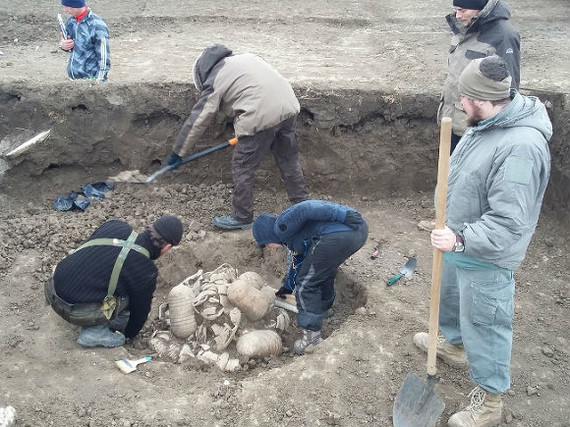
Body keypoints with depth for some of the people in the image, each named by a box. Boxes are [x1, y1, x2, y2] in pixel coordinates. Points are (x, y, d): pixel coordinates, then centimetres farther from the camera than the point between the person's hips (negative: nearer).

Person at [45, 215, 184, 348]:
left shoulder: (114, 225, 4)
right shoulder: (147, 272, -9)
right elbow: (141, 309, 7)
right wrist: (129, 334, 29)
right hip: (77, 312, -7)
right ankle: (94, 333, 4)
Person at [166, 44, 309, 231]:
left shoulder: (214, 82, 6)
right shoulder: (246, 57, 25)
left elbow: (197, 121, 6)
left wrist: (178, 153, 14)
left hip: (261, 116, -7)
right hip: (289, 105, 7)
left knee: (242, 168, 9)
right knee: (289, 160, 21)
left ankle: (242, 218, 21)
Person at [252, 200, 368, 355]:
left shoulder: (281, 226, 3)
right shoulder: (291, 235, 33)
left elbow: (305, 209, -13)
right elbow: (297, 260, 47)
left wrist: (345, 216, -19)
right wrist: (287, 287, 61)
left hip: (337, 236, -10)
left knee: (305, 284, 4)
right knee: (325, 271, 35)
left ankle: (312, 337, 7)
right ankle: (324, 310, 55)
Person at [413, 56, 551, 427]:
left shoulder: (521, 147, -34)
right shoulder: (489, 122, -4)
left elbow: (508, 223, -33)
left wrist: (461, 240, -36)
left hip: (486, 257, -10)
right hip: (460, 240, 10)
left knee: (484, 324, 6)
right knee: (449, 295, 30)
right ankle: (455, 344, 58)